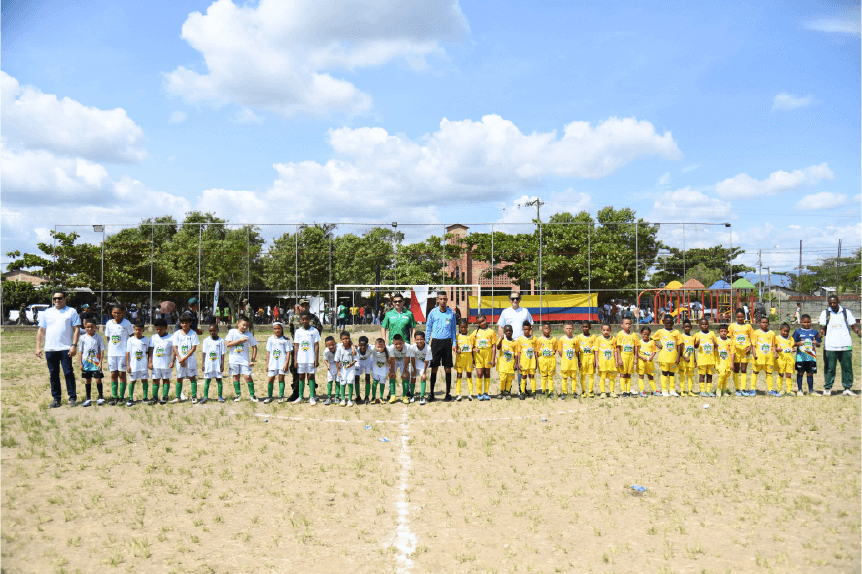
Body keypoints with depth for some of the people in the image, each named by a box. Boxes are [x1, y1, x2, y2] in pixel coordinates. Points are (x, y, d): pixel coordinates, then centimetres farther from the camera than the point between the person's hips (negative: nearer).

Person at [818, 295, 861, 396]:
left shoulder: (846, 312, 8)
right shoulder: (825, 313, 7)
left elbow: (853, 325, 8)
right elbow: (823, 328, 8)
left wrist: (858, 332, -12)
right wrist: (821, 334, -13)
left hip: (846, 345, 1)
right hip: (830, 345, -1)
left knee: (847, 367, 4)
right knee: (830, 368, -1)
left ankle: (847, 388, 12)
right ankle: (827, 388, 8)